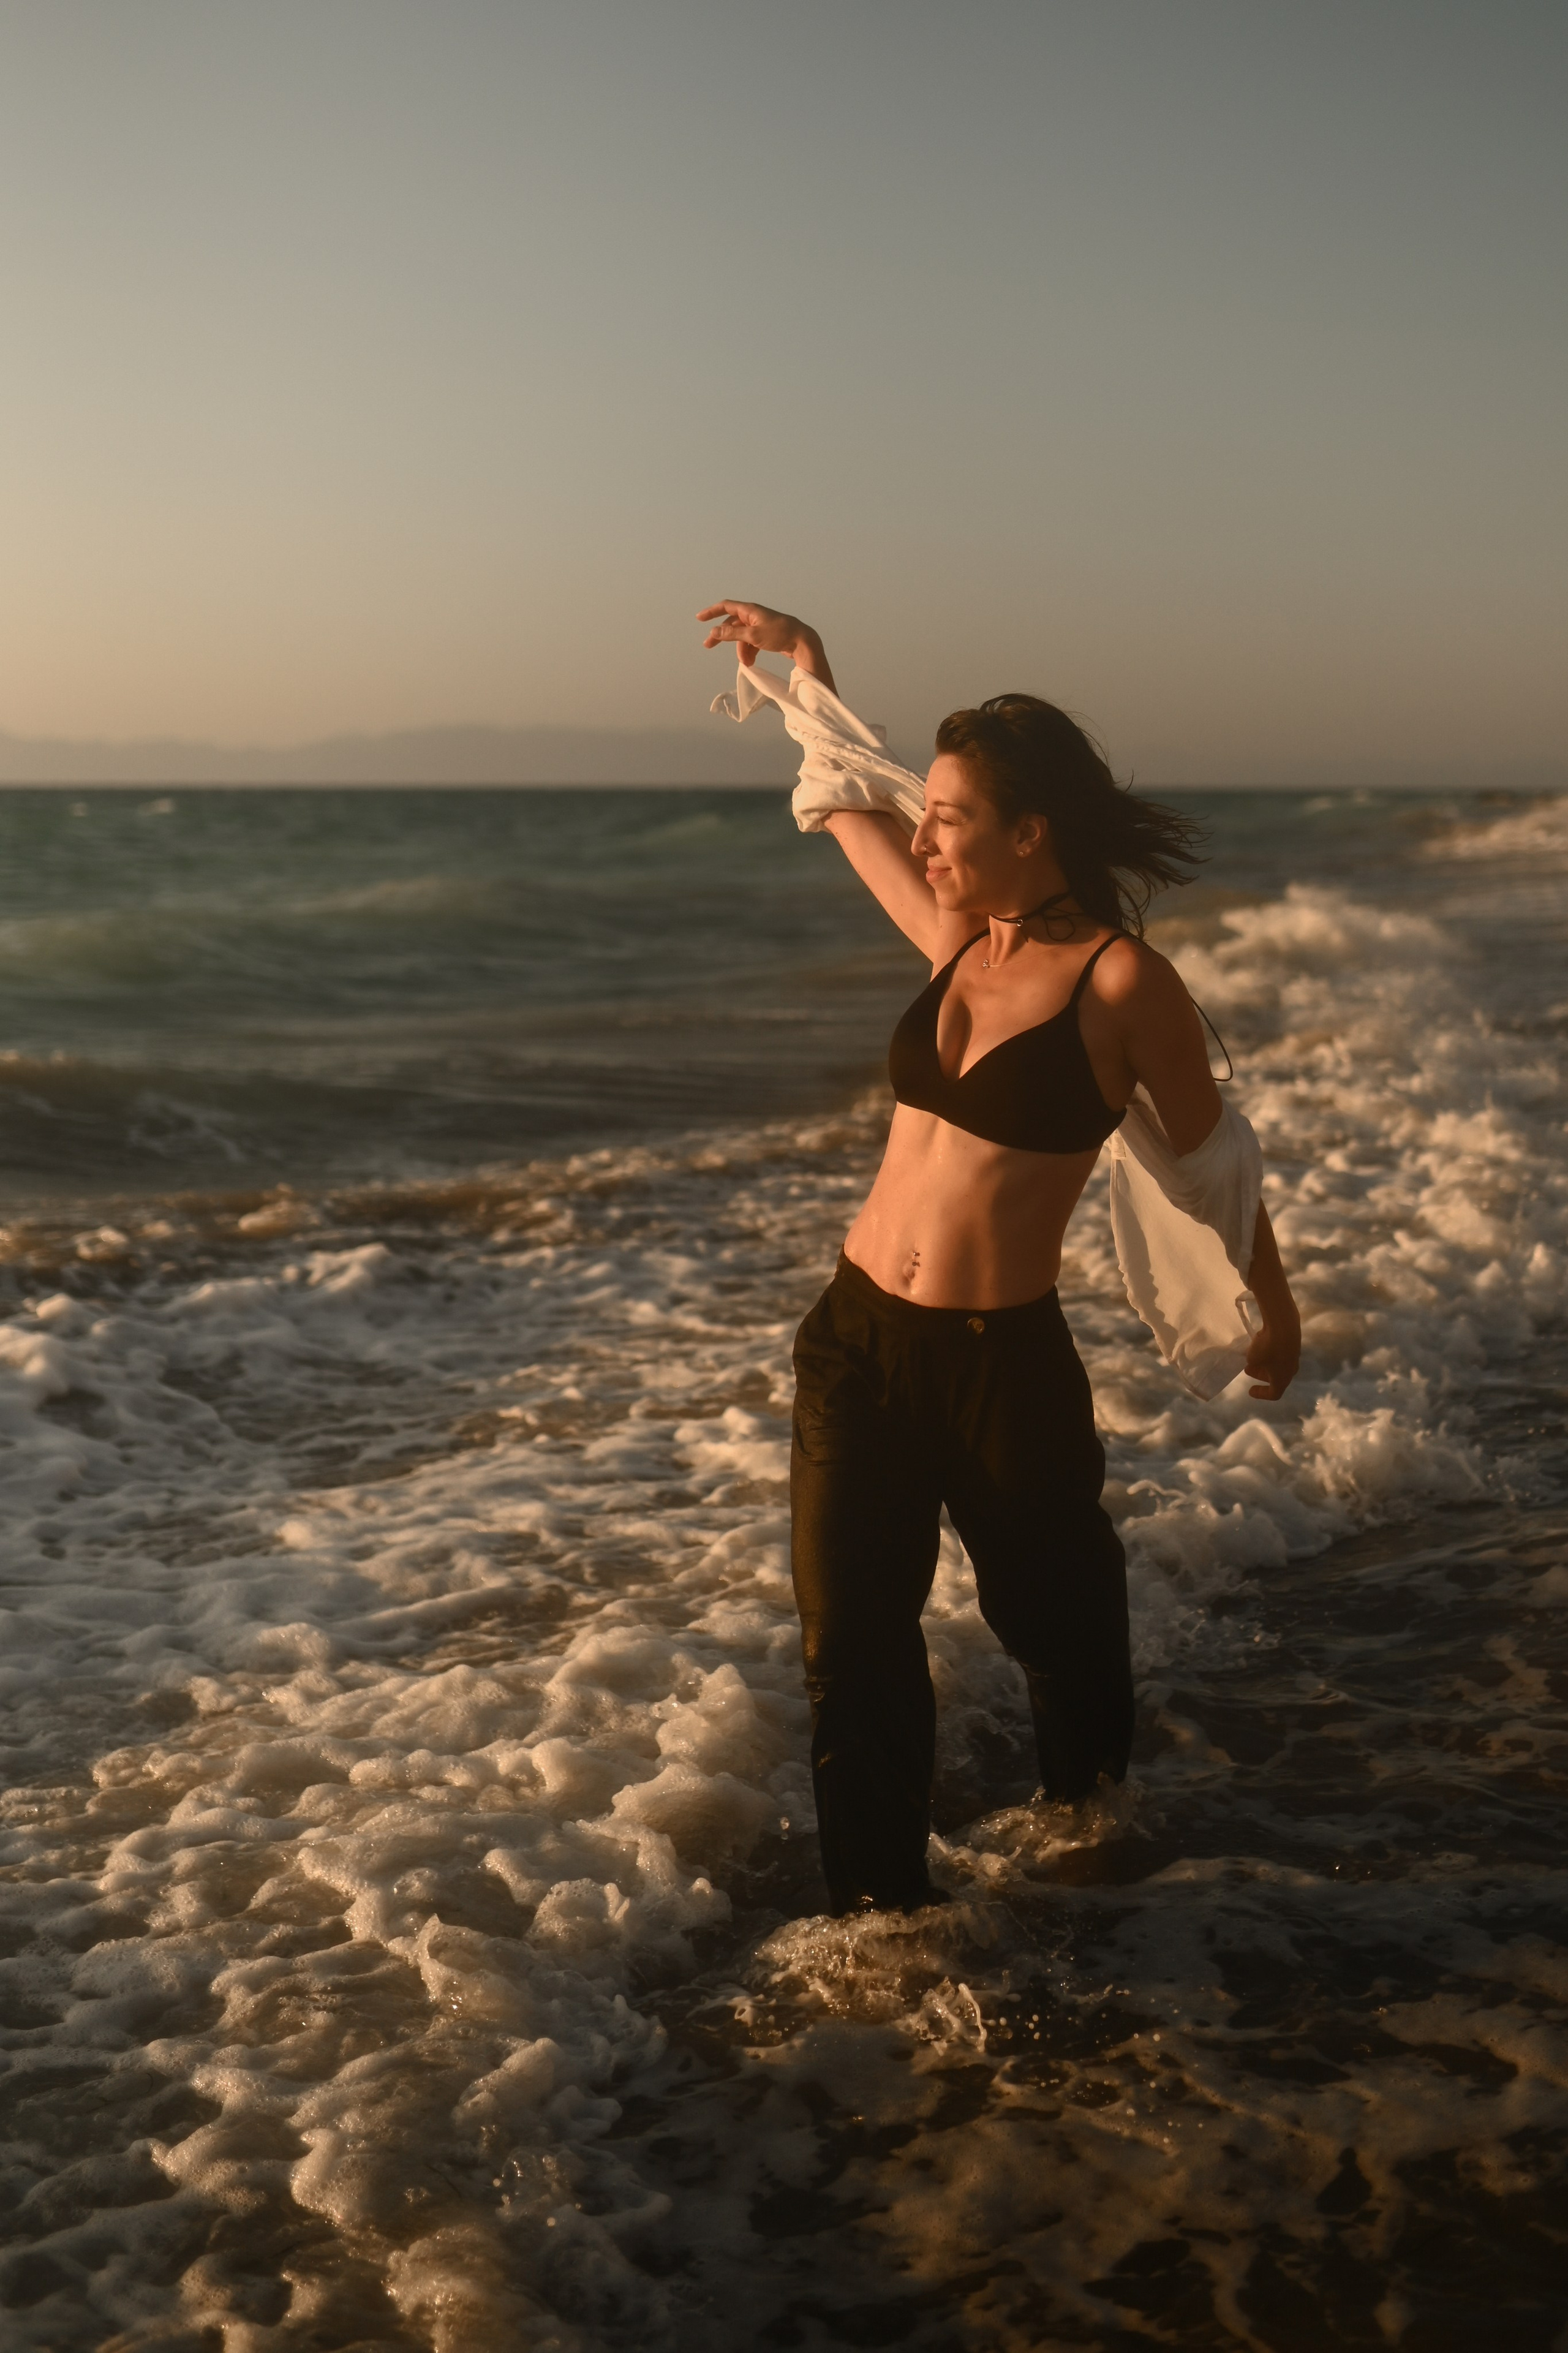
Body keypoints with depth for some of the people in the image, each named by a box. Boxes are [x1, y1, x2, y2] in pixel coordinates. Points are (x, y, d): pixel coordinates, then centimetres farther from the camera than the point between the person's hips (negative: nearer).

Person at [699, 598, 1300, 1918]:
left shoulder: (1122, 982, -14)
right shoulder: (962, 942, 3)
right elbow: (851, 807, 21)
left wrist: (1277, 1312, 10)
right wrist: (803, 667, 23)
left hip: (1003, 1362, -5)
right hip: (858, 1336, 5)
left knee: (1053, 1607, 18)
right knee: (853, 1636, 5)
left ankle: (1087, 1791, 48)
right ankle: (880, 1897, 20)